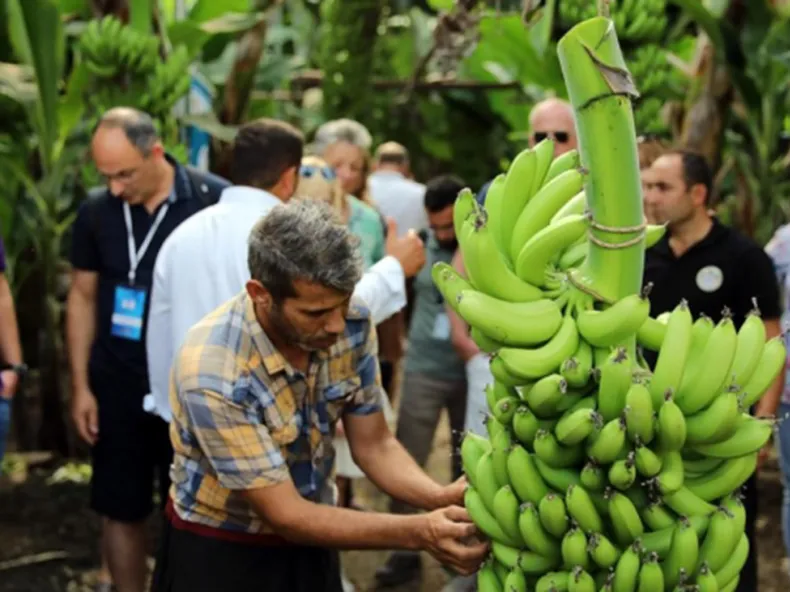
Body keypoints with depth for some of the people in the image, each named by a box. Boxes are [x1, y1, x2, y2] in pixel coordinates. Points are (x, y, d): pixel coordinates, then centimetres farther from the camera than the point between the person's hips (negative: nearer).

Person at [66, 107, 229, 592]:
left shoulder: (215, 202, -13)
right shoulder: (96, 211, -3)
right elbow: (83, 297, 7)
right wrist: (81, 385, 3)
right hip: (117, 384, 3)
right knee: (121, 511, 11)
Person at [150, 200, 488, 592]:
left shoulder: (351, 324, -15)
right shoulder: (213, 373, -31)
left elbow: (373, 445, -5)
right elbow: (284, 514, -27)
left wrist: (441, 498, -24)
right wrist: (418, 533, -33)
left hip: (308, 543, 5)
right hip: (218, 553, -5)